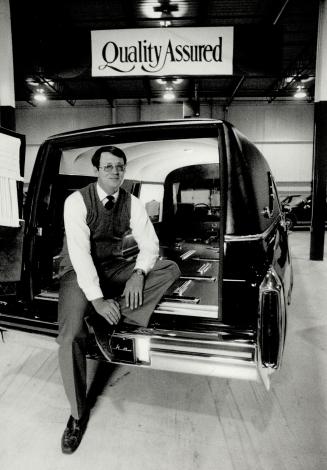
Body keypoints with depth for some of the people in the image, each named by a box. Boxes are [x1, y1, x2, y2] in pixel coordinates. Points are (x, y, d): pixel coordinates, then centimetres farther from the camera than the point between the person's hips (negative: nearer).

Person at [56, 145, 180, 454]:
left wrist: (138, 273, -25)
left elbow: (149, 243, -4)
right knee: (70, 337, -26)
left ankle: (109, 321, -22)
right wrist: (97, 298, -30)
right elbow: (80, 252, -23)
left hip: (113, 267, 4)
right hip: (79, 271, -4)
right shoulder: (77, 201, -15)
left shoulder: (132, 203, -2)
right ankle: (78, 414, -2)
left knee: (170, 269, -16)